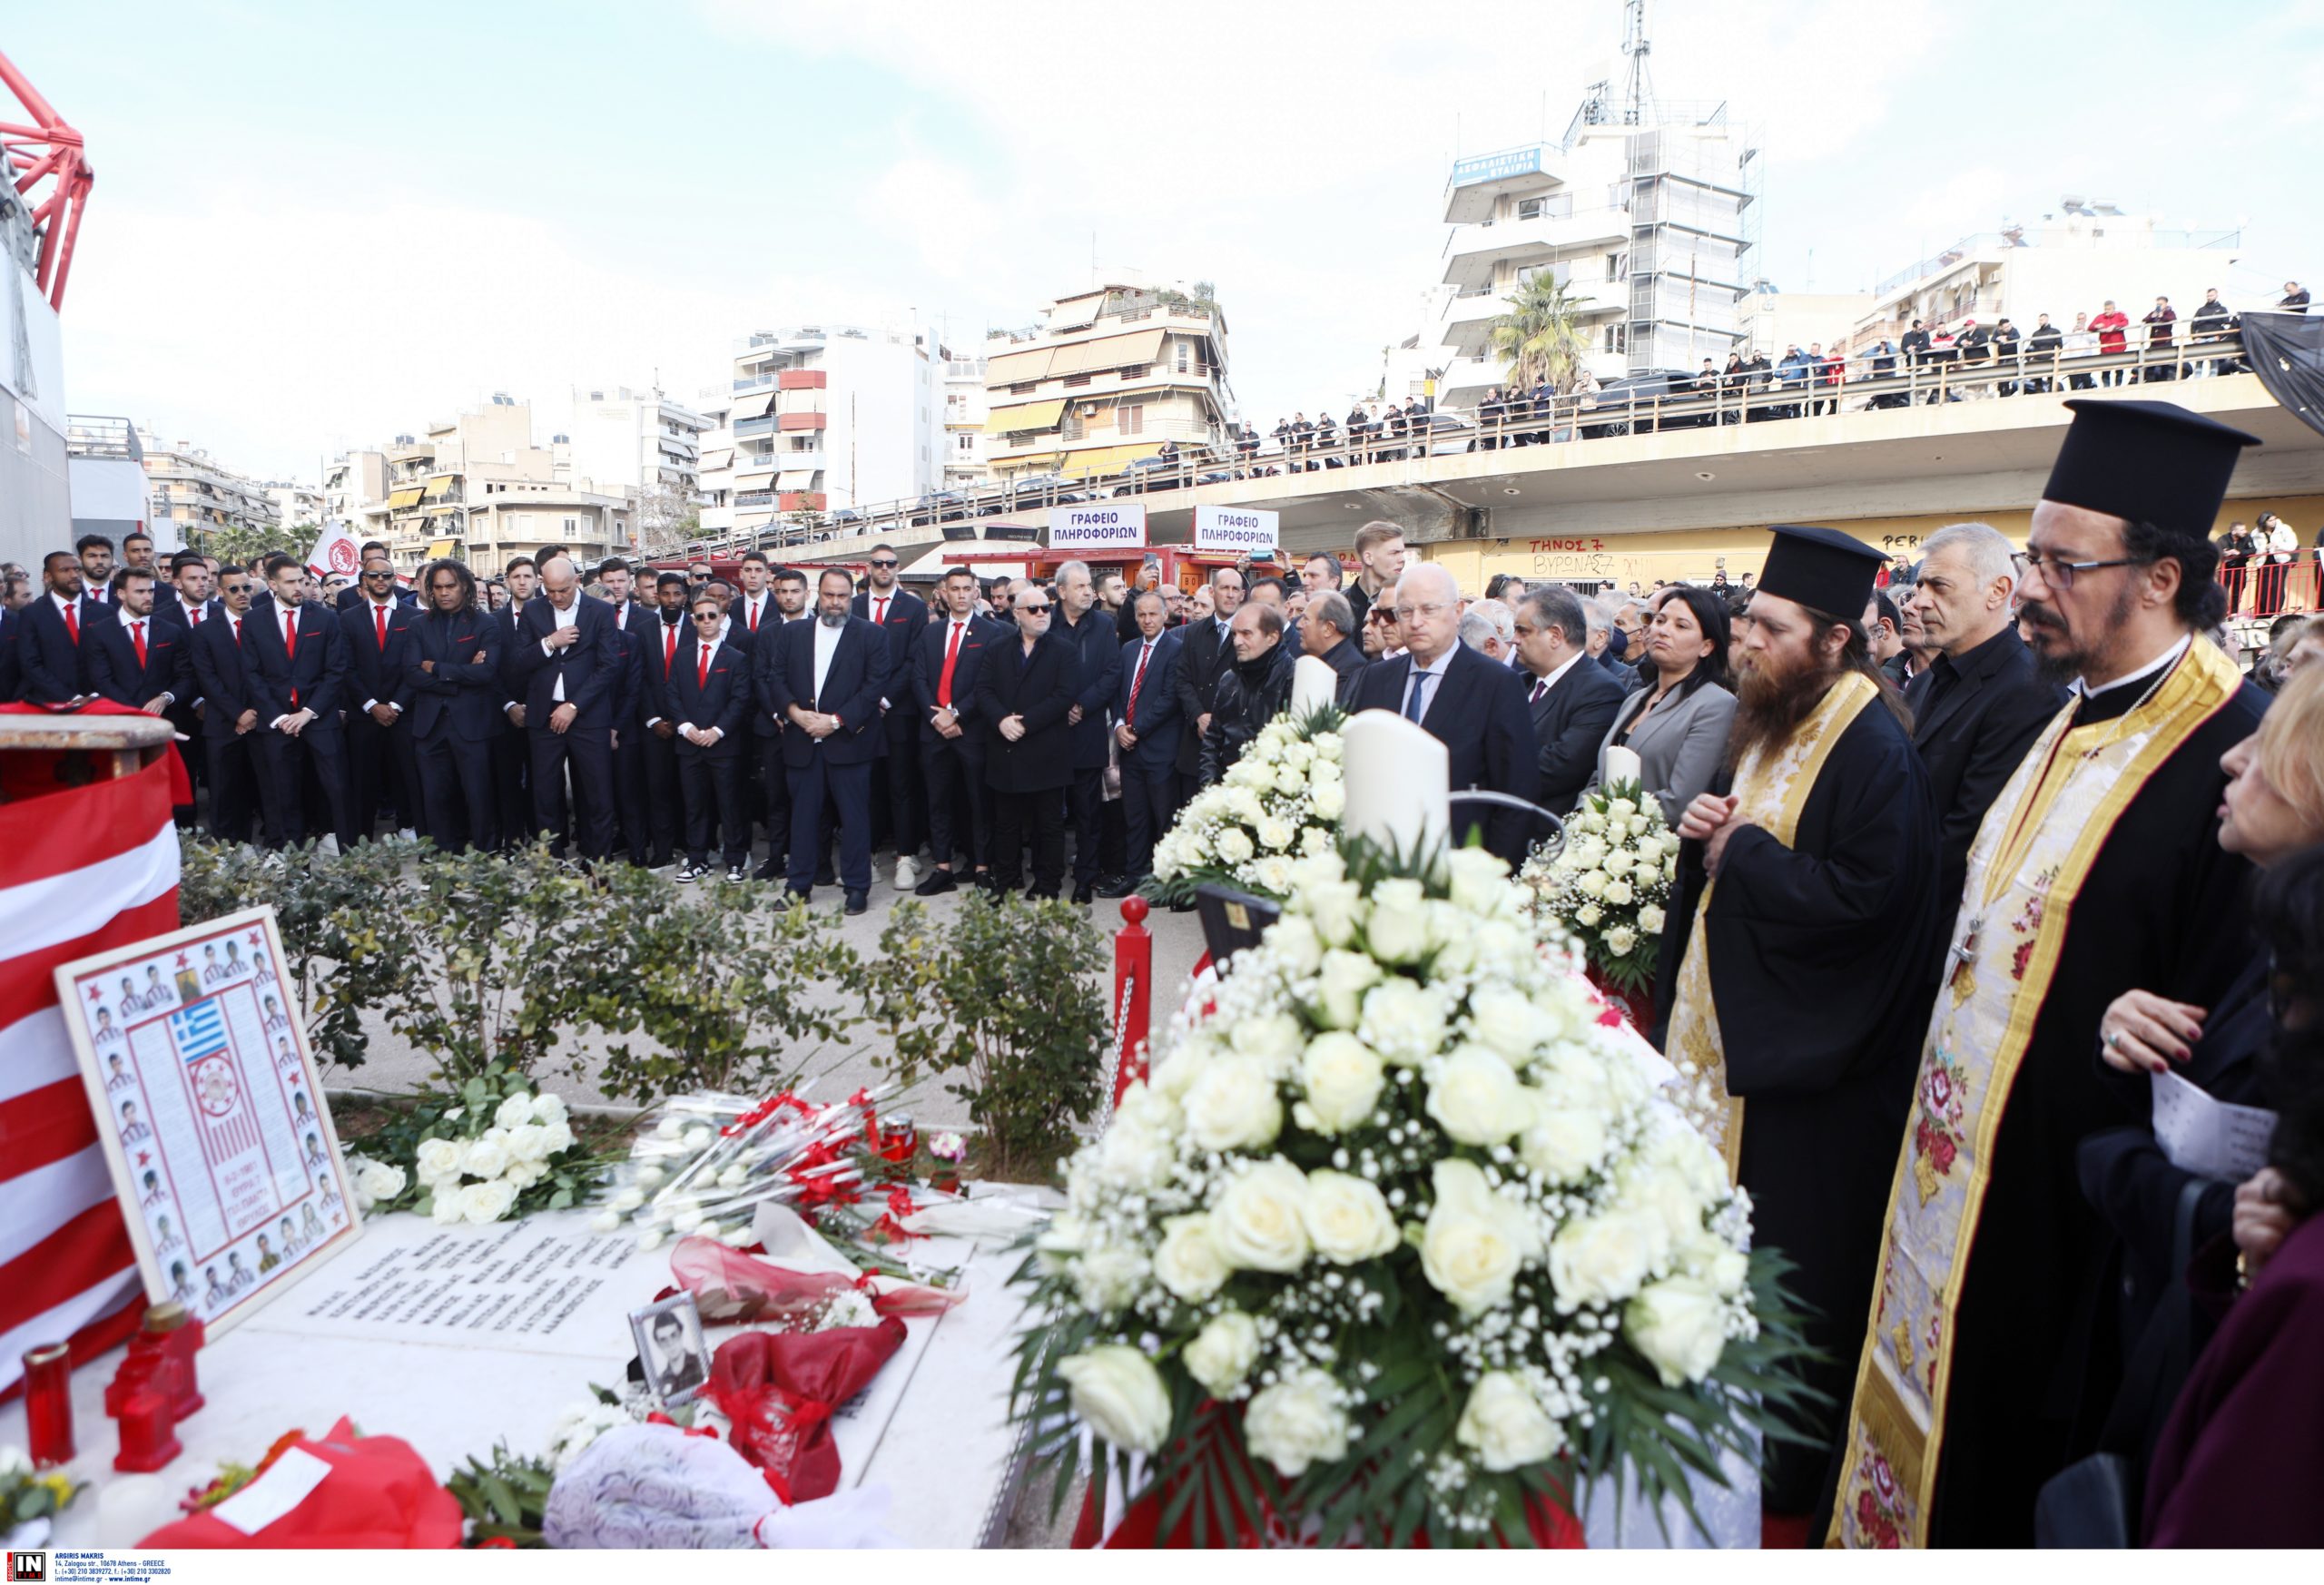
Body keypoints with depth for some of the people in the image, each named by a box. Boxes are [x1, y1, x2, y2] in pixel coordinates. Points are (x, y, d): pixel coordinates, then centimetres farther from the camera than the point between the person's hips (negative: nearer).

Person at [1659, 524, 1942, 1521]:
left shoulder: (1874, 748, -19)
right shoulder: (1769, 718, 8)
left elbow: (1861, 895, -27)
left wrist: (1741, 851, -17)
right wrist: (1707, 828, -2)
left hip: (1800, 1050, -9)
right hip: (1725, 1014, 9)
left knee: (1784, 1260, 6)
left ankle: (1788, 1457, 25)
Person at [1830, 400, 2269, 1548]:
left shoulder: (2231, 753, -21)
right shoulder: (2071, 722, 7)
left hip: (2054, 1208, -8)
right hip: (1958, 1164, 8)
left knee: (2007, 1477, 12)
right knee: (1923, 1398, 22)